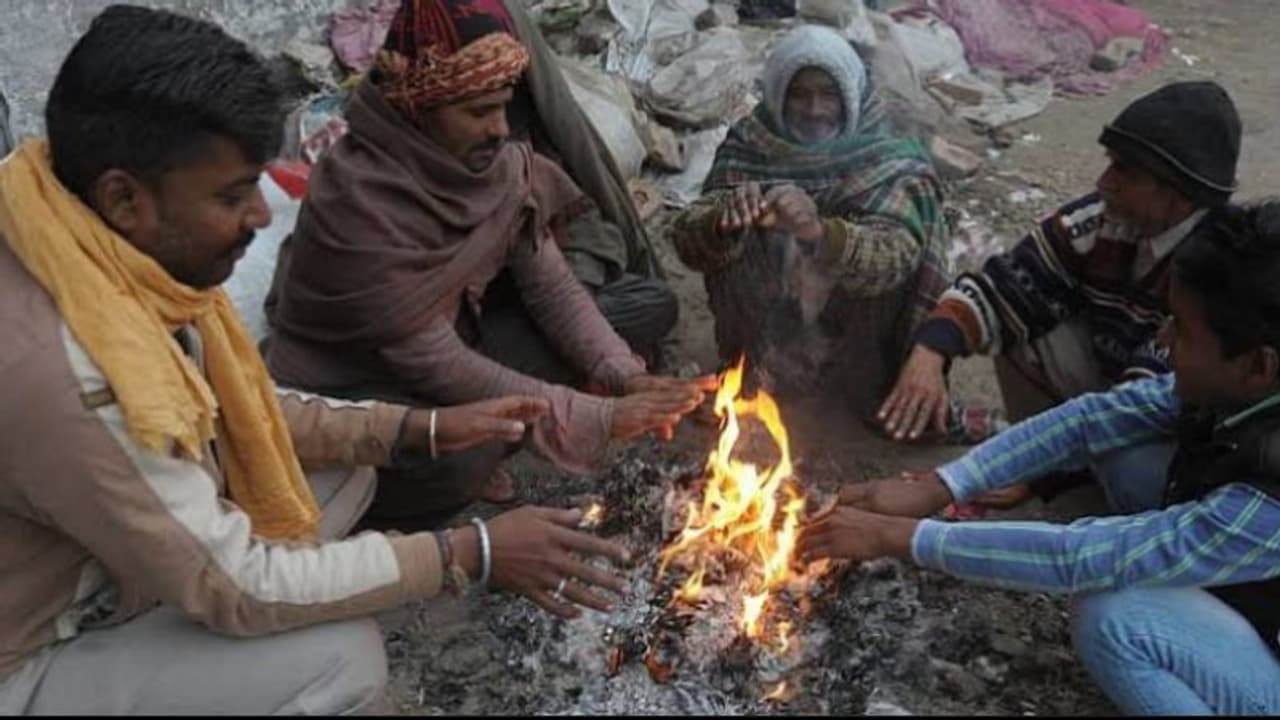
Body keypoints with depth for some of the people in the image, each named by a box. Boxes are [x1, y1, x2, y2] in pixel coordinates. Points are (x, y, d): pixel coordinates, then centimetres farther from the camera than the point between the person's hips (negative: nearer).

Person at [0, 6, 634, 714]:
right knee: (339, 659, -21)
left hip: (106, 563, 8)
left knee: (343, 469, 3)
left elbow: (228, 407, 3)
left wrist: (420, 427, -4)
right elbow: (236, 588, -29)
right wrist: (471, 553, -24)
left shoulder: (115, 251, -12)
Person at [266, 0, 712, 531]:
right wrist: (598, 416, -32)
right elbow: (431, 363, -31)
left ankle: (470, 454, -1)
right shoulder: (358, 200, -30)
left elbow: (551, 286, -8)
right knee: (451, 462, -39)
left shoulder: (495, 163, -10)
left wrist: (627, 377, -26)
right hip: (348, 396, -7)